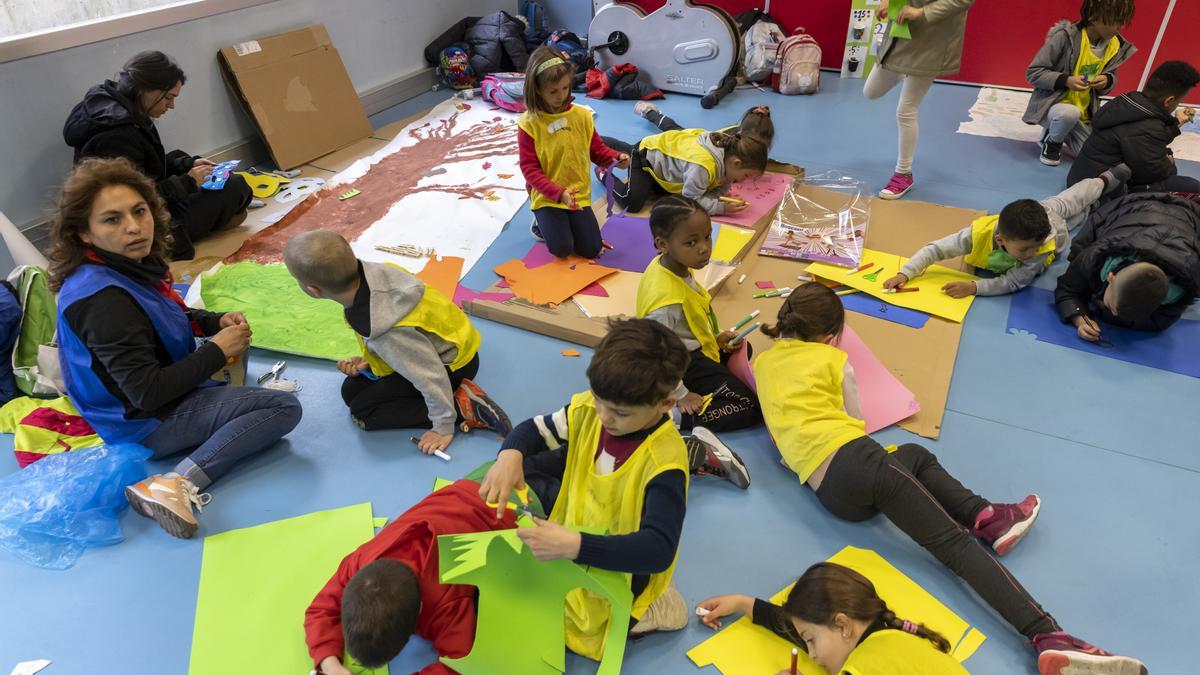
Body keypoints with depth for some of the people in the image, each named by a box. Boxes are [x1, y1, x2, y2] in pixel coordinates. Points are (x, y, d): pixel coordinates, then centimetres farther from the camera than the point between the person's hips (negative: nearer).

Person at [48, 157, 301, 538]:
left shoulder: (132, 264, -5)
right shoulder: (104, 301, -32)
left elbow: (165, 316, 14)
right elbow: (147, 394, -31)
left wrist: (217, 322, -5)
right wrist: (217, 349, -22)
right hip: (147, 423, -10)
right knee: (285, 408, -23)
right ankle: (177, 484, -30)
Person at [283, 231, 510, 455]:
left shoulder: (388, 333, -41)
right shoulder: (367, 272, -22)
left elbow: (430, 376, -29)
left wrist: (443, 427, -16)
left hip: (454, 365, -8)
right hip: (439, 344, 8)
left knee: (362, 411, -6)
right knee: (351, 390, 10)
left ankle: (461, 408, -8)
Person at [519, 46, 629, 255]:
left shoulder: (581, 115, -1)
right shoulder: (529, 123, -11)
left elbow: (597, 149, 8)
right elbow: (529, 168, -13)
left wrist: (616, 157, -15)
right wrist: (559, 193, -24)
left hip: (579, 194, 4)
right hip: (547, 197, -3)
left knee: (592, 249, -4)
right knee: (561, 248, -18)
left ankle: (564, 222, 26)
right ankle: (542, 223, 16)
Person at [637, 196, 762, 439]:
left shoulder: (668, 265, -9)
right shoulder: (668, 298, -36)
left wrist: (714, 337, 10)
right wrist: (681, 396, -22)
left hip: (692, 348, 10)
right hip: (686, 366, -10)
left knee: (742, 350, 31)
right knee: (751, 408, -7)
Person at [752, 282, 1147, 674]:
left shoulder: (763, 362, 19)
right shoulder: (831, 358, 8)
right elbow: (855, 420, 14)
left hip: (828, 493, 5)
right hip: (856, 458, -5)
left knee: (916, 456, 29)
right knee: (954, 542, -7)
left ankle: (982, 516, 8)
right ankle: (1047, 635, -20)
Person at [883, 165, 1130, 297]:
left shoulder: (1043, 246, -50)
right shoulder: (979, 232, -49)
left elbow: (1013, 282, -49)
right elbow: (935, 248, -49)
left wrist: (974, 287, -63)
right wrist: (905, 273, -62)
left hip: (1053, 222, -2)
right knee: (1062, 203, 32)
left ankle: (1106, 180, 62)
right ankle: (1102, 183, 61)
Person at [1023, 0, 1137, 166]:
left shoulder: (1115, 44, -3)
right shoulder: (1065, 36, -20)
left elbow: (1112, 76, 12)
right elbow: (1033, 72, -16)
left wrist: (1107, 80, -13)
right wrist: (1065, 80, -30)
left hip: (1084, 114, 6)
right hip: (1052, 104, -6)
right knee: (1070, 113, -40)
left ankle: (1056, 132, 20)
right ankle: (1052, 141, -5)